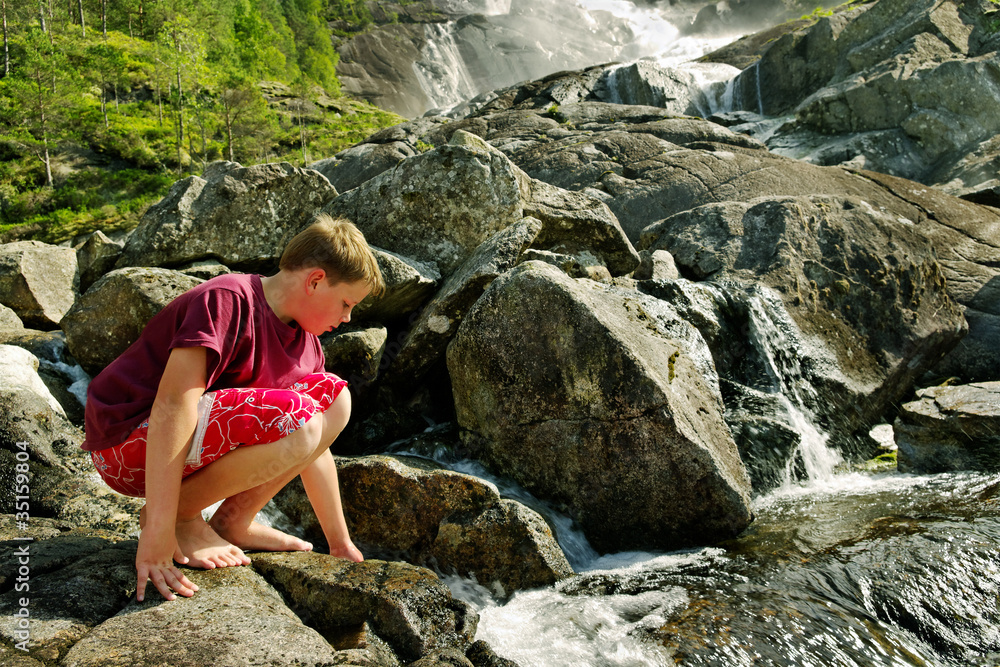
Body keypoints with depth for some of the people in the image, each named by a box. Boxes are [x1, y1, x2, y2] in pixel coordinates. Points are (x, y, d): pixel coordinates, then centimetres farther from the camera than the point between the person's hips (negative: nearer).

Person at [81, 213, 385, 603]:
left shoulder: (304, 342, 7)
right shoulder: (227, 301, -20)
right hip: (129, 440, -9)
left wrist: (342, 546, 13)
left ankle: (234, 522, 1)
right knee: (295, 419, -29)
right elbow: (171, 407, -29)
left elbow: (312, 450, 11)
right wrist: (159, 533, -33)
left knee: (335, 396, 1)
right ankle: (180, 516, -9)